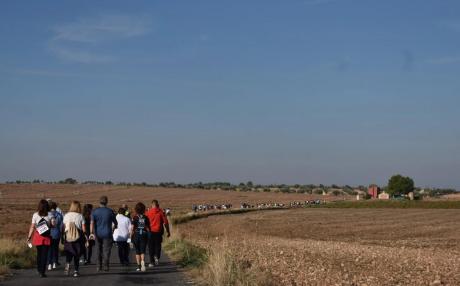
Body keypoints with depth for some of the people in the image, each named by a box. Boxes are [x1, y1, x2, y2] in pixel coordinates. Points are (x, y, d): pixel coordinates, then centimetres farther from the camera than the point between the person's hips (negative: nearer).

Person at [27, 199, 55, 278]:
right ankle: (42, 272, -2)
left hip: (37, 236, 1)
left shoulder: (35, 215, -3)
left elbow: (32, 227, -5)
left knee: (39, 253, 20)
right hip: (46, 237, -1)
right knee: (44, 254, 3)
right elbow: (53, 225, -6)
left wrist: (29, 237, 0)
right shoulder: (50, 215, -4)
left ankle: (39, 269, 30)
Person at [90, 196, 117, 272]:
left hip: (98, 234, 2)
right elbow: (115, 223, 7)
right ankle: (106, 266, -8)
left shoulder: (95, 211, 0)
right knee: (106, 250, 1)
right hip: (107, 234, -2)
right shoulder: (110, 211, -2)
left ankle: (99, 267, 14)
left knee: (99, 251, 14)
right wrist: (113, 229, 26)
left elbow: (92, 223, -11)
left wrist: (92, 233, -15)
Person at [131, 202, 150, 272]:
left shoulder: (135, 218, -7)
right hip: (144, 235, 1)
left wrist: (131, 237, 0)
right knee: (143, 251, 3)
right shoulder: (146, 218, 0)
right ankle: (143, 261, -24)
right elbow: (148, 228, 3)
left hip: (136, 235, -1)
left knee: (137, 251, 11)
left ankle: (139, 266, 12)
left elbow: (132, 228, -9)